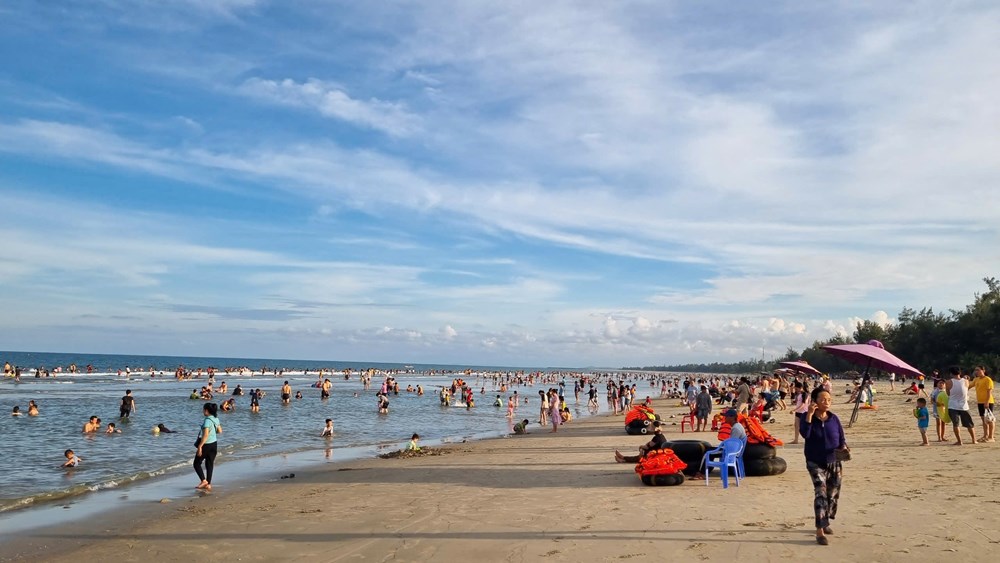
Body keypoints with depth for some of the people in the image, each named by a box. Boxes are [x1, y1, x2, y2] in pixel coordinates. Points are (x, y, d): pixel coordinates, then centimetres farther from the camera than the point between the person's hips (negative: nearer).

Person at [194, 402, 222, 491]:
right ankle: (208, 484, 14)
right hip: (214, 444, 8)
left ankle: (204, 481, 0)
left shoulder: (207, 420, -20)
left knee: (197, 463, 9)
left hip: (206, 445, -8)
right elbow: (220, 431, 13)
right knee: (210, 464, 12)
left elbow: (205, 435, -26)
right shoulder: (216, 419, 4)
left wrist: (200, 446, -24)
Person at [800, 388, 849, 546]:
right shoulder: (808, 417, -8)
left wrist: (844, 447, -16)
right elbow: (804, 433, -25)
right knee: (821, 493, -16)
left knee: (833, 495, 12)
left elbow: (841, 438, 6)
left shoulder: (834, 419, 1)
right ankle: (820, 531, -15)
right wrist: (810, 414, -29)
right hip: (816, 463, -4)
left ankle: (825, 522, 35)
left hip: (834, 463, 4)